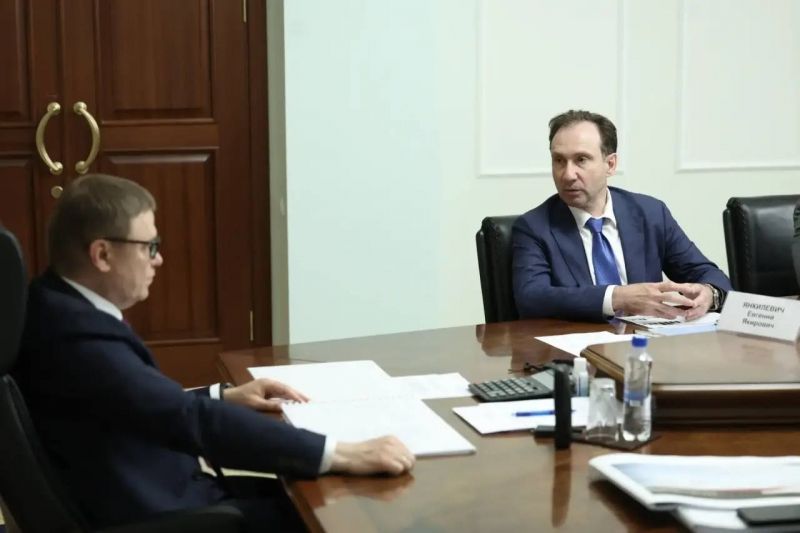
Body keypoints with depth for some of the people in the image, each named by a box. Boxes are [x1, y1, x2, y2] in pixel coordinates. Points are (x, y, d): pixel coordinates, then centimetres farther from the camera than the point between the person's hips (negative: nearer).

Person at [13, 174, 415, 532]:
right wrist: (342, 454, -34)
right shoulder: (78, 334, -27)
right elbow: (192, 421, -34)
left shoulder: (60, 306, 4)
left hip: (154, 493, 9)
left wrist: (224, 397, 7)